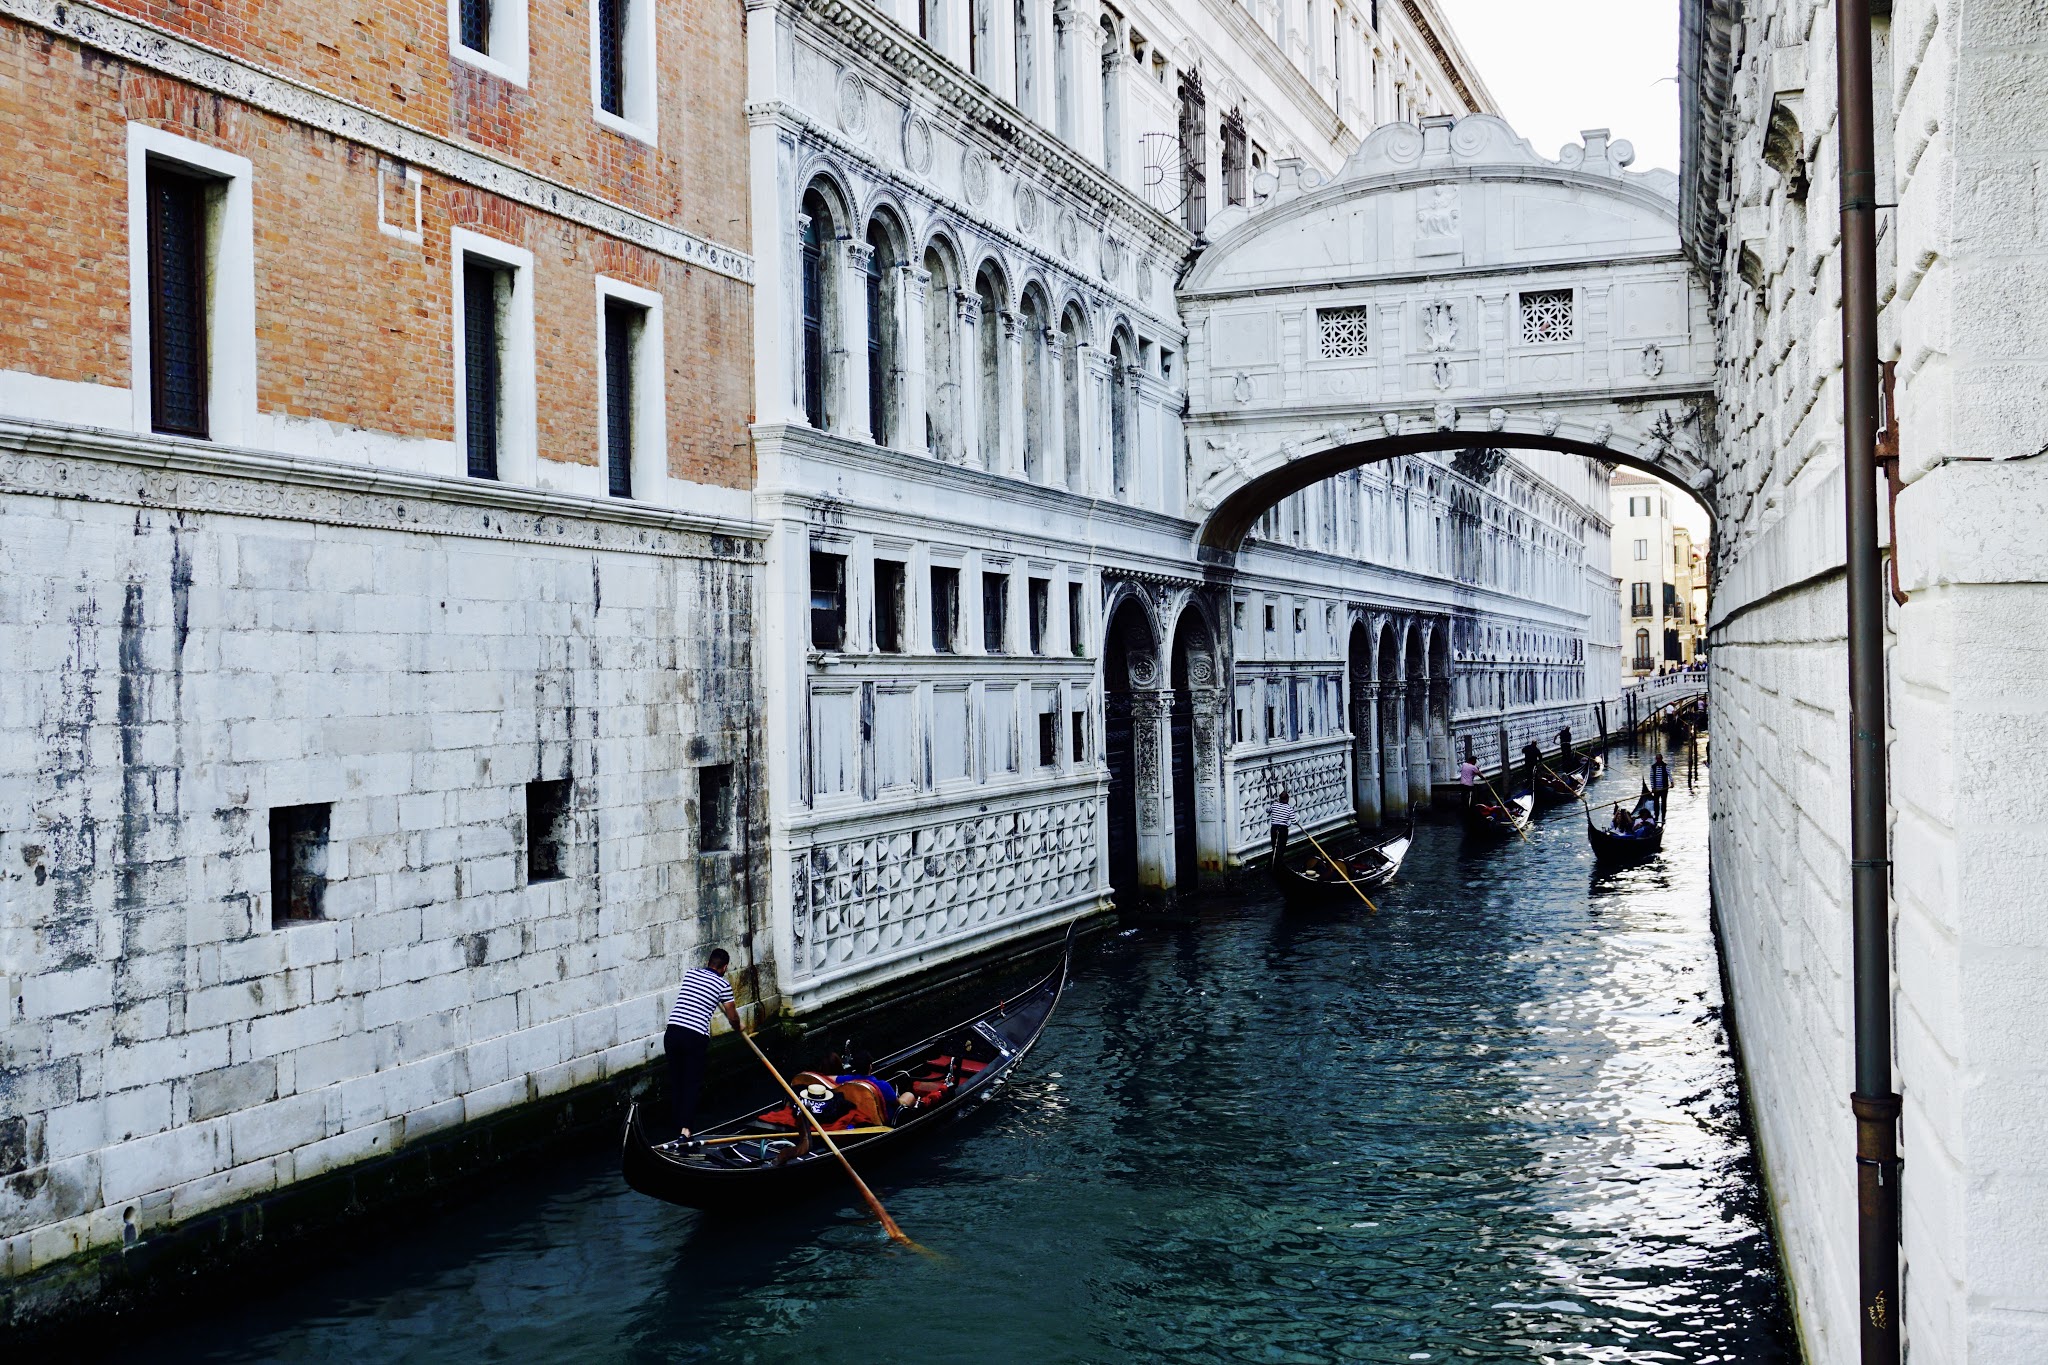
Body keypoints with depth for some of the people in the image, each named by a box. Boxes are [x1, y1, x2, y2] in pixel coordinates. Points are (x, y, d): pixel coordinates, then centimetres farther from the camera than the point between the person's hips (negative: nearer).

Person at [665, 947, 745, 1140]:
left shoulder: (690, 973, 14)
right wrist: (738, 1027, 31)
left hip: (672, 1031, 4)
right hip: (695, 1037, -4)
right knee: (691, 1083, 3)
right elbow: (732, 1017, 9)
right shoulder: (723, 985, 1)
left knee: (675, 1080, 16)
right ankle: (685, 1128, -8)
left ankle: (677, 1123, 23)